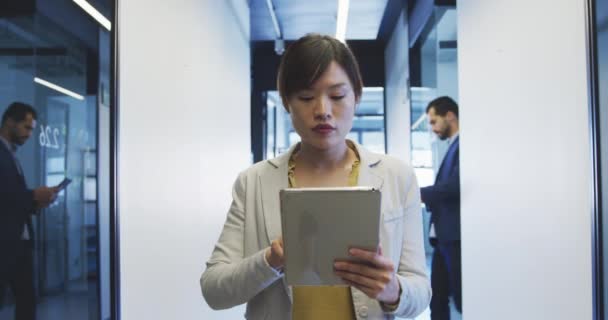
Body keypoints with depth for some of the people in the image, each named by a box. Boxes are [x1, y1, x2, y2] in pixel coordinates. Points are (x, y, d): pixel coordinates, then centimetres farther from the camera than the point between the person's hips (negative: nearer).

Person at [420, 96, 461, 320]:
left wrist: (416, 194, -15)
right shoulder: (453, 147, 19)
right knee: (437, 298, 11)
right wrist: (427, 201, 7)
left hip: (456, 236, -9)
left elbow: (455, 185, -21)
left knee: (462, 299, -3)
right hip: (443, 236, 9)